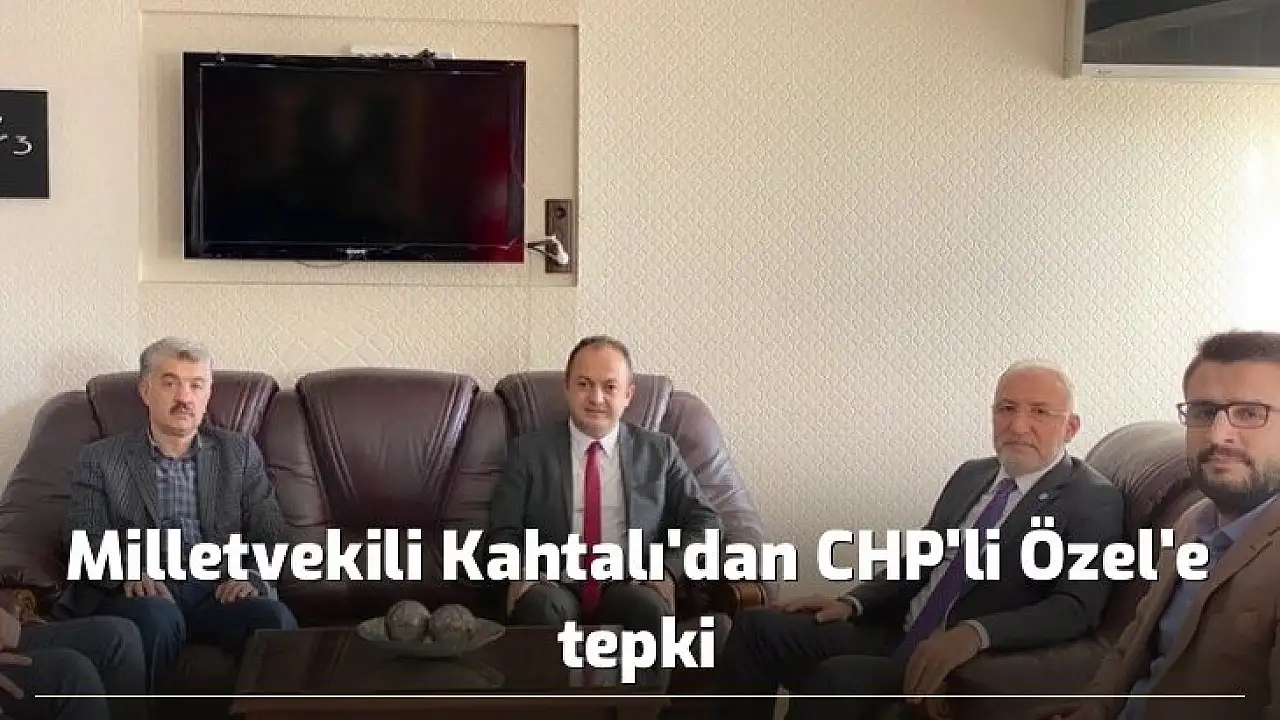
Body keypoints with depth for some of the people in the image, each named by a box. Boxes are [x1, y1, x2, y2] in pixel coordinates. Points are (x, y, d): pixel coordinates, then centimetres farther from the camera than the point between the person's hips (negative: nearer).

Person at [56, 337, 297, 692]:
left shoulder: (240, 452, 17)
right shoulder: (99, 459, 13)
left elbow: (269, 536, 12)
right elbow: (88, 543, 4)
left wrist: (251, 578, -10)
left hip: (219, 592, 1)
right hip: (146, 595, -1)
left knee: (275, 619, -31)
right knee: (157, 616, -37)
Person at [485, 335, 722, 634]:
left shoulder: (659, 451, 17)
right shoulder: (529, 450, 14)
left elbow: (704, 522, 13)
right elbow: (503, 533, 10)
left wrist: (669, 570, -7)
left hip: (630, 589, 1)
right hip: (555, 586, 0)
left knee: (649, 606, -36)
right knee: (537, 603, -37)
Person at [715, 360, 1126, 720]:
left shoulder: (1094, 502, -7)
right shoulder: (971, 475, 15)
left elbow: (1075, 608, -20)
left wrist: (975, 633, -33)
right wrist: (853, 603, 2)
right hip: (898, 635, 8)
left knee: (837, 677, -31)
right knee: (758, 628, -5)